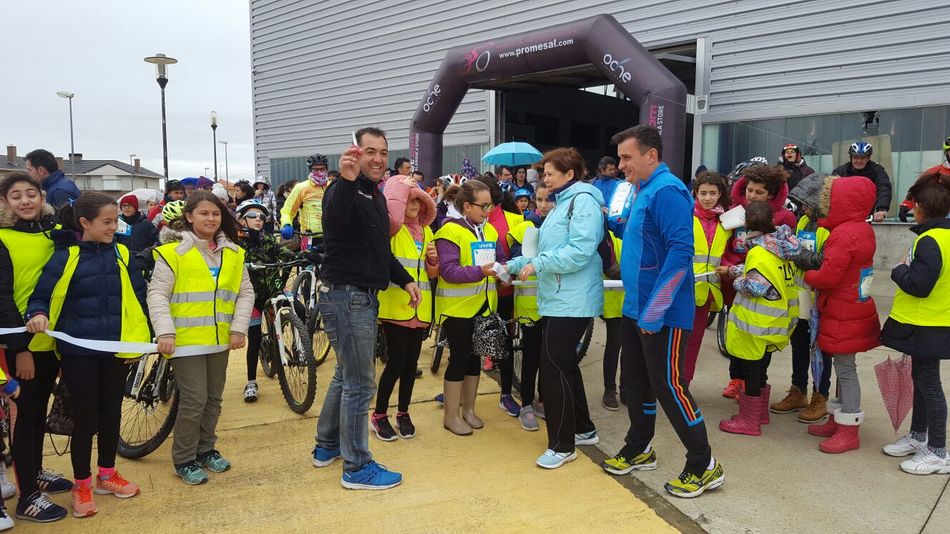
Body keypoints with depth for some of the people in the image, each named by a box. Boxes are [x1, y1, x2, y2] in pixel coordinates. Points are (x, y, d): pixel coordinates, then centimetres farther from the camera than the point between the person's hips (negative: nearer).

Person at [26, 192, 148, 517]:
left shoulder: (123, 255, 2)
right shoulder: (65, 258, -7)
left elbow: (139, 297, 7)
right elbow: (41, 295, -2)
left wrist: (137, 339, 2)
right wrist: (38, 315, -25)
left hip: (117, 349, 3)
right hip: (79, 351, -3)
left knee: (111, 413, 14)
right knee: (85, 417, 5)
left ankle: (107, 475, 32)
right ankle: (81, 484, 23)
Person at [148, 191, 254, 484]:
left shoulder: (233, 253, 7)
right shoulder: (173, 252, -7)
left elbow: (245, 292, 8)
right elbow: (157, 294, -9)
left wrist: (239, 327, -4)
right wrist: (164, 331, -20)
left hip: (219, 339, 5)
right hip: (186, 339, -5)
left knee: (214, 398, 15)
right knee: (194, 400, -4)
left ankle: (206, 448, 34)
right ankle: (184, 460, 15)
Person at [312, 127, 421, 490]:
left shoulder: (376, 195, 16)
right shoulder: (344, 191, -14)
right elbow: (334, 219, -39)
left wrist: (405, 280, 18)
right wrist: (346, 181, -52)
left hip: (364, 297, 10)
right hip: (346, 297, -10)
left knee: (346, 375, 20)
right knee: (360, 383, -3)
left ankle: (326, 446, 36)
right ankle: (357, 467, 9)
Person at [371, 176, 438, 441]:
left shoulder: (426, 231, 15)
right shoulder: (393, 229, -4)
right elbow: (391, 216, -32)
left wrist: (433, 260, -2)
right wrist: (400, 185, -19)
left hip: (420, 308, 6)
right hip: (394, 306, -6)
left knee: (411, 362, 12)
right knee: (396, 362, -3)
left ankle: (403, 413, 28)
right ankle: (379, 415, 16)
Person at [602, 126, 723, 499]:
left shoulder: (667, 191, -18)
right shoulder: (644, 191, 12)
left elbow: (681, 250, -25)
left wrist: (654, 311, -24)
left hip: (662, 313, -10)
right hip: (636, 308, 10)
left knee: (668, 386, -2)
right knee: (637, 380, 17)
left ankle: (704, 466, 14)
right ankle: (639, 450, 33)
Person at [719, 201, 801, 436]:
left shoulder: (759, 253, -20)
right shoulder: (782, 249, 5)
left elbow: (756, 286, -27)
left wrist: (738, 280, -8)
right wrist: (737, 270, 13)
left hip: (758, 323, -9)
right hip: (776, 322, 9)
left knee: (752, 370, 2)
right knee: (761, 367, 21)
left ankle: (749, 421, 12)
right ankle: (760, 412, 34)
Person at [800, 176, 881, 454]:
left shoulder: (844, 235, -22)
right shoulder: (862, 230, 9)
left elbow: (827, 277, -24)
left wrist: (805, 276, -6)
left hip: (843, 316, -10)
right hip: (855, 311, 10)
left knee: (845, 369, -1)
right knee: (844, 367, 17)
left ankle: (849, 431, 8)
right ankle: (838, 419, 30)